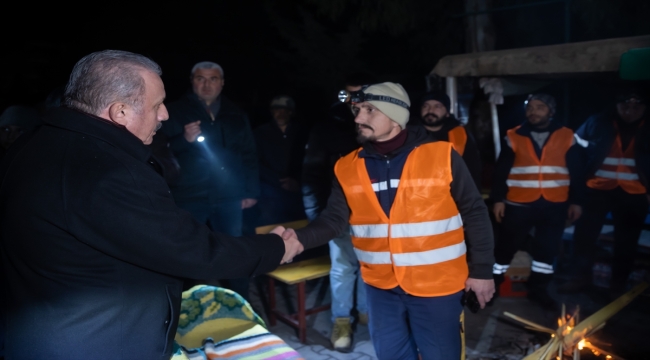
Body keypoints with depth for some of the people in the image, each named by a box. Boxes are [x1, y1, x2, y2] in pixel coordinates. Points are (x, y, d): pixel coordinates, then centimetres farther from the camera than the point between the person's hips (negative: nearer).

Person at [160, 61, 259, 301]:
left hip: (228, 197, 2)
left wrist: (251, 191, 7)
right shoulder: (176, 111, 3)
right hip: (189, 197, -2)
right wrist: (184, 140, -20)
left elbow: (249, 155, 13)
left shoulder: (235, 115, 12)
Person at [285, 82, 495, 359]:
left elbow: (474, 214, -4)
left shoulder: (442, 156, -11)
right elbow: (334, 219, -6)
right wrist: (300, 238, -25)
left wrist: (481, 270, -4)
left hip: (436, 285, -3)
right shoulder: (347, 168, -2)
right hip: (381, 287, 3)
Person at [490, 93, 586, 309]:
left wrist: (576, 201, 3)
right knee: (506, 246, 6)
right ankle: (491, 284, 21)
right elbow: (501, 171, 0)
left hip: (554, 205, 2)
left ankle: (538, 288, 28)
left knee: (547, 249, 12)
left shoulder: (568, 137, 3)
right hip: (518, 204, -1)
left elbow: (577, 173, 6)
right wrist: (497, 199, -5)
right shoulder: (514, 137, 0)